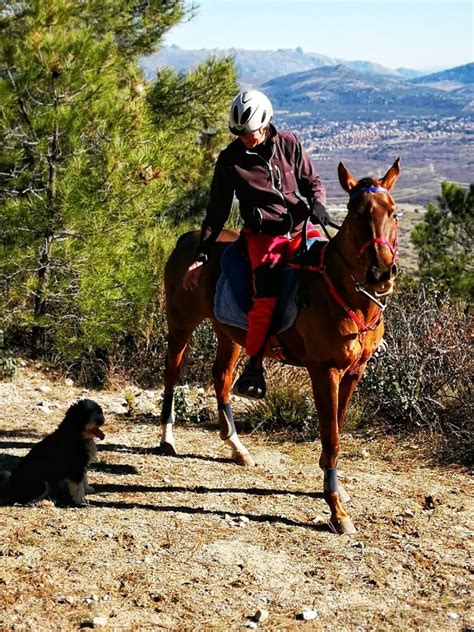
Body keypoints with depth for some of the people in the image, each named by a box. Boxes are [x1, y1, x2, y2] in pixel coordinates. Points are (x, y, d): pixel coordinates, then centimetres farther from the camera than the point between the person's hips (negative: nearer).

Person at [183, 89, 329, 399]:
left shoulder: (289, 144, 4)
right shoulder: (231, 159, -1)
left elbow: (313, 182, 13)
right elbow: (218, 211, 4)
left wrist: (317, 204, -11)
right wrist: (201, 256, 0)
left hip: (300, 228, 4)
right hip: (264, 234, -3)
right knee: (267, 296, -25)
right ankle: (253, 367, -17)